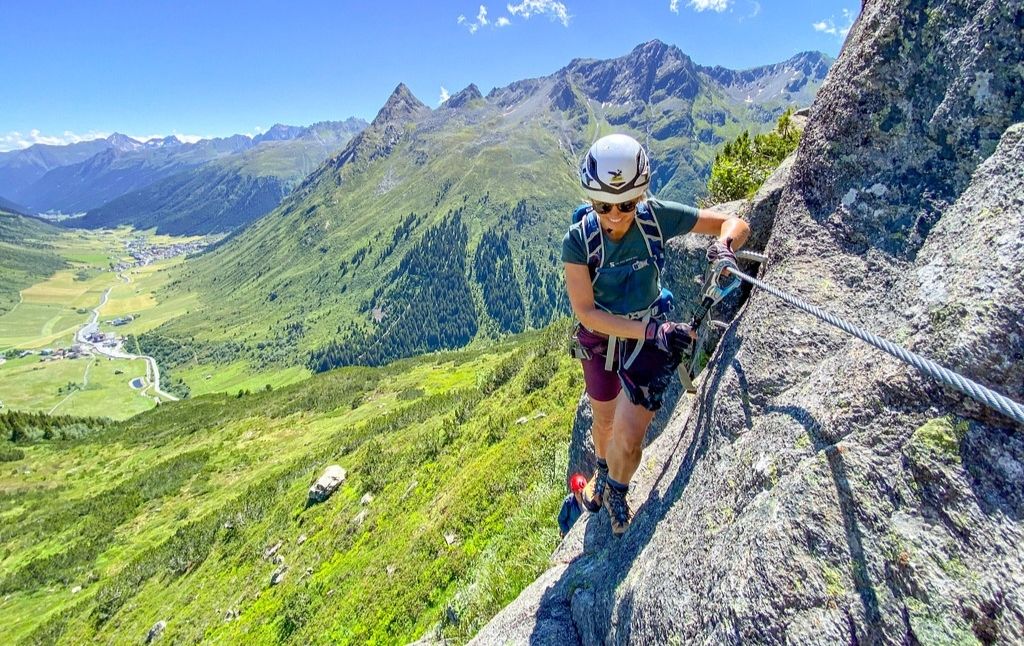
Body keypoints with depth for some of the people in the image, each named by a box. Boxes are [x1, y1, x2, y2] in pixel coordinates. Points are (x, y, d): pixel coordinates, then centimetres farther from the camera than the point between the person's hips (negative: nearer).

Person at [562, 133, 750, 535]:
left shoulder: (658, 216, -21)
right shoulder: (578, 239, -24)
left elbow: (735, 223, -10)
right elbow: (586, 312, -26)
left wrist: (725, 245, -34)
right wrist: (653, 329, -33)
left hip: (651, 334, 0)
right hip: (600, 337, 1)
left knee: (629, 435, -9)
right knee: (605, 421, 21)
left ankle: (616, 494, 27)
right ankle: (602, 473, 57)